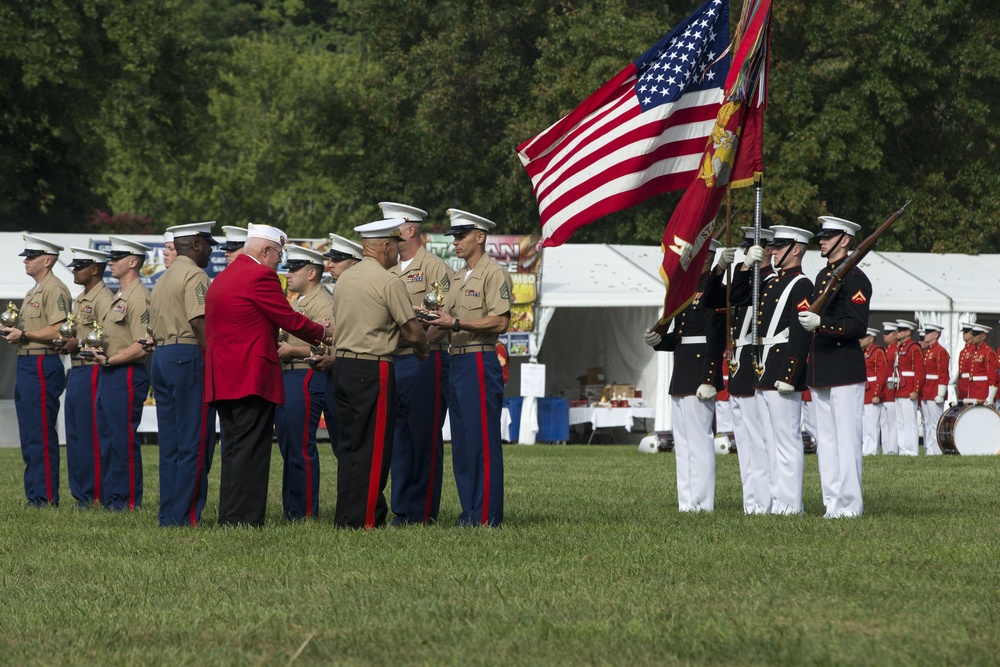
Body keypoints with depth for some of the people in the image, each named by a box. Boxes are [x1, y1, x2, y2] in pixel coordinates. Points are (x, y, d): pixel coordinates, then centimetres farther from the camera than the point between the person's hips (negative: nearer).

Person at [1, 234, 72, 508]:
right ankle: (35, 495, 13)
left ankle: (47, 497, -9)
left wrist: (24, 334, -16)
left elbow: (58, 331, -20)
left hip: (43, 367, -11)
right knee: (29, 436, 10)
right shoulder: (34, 291, 21)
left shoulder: (55, 290, -11)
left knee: (41, 435, -10)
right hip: (26, 365, 11)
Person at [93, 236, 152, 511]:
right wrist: (100, 351, 7)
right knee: (107, 439, 12)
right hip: (109, 376, 10)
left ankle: (127, 501, -3)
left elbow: (142, 346, -21)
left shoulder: (138, 298, -14)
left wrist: (109, 360, -15)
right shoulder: (120, 297, 18)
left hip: (127, 375, -10)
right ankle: (110, 498, 17)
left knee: (124, 441, -6)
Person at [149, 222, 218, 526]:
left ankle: (168, 514, 8)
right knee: (195, 443, -7)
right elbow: (199, 322, -20)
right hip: (189, 357, -9)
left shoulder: (163, 280, 21)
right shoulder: (195, 276, -8)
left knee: (170, 444, 9)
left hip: (162, 357, 9)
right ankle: (186, 515, -9)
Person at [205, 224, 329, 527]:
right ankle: (245, 520, -11)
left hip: (221, 378, 9)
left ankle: (229, 519, 12)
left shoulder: (221, 279, 19)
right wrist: (322, 333, 9)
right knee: (250, 451, -8)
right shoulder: (261, 276, -10)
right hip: (252, 378, -9)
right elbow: (290, 319, -7)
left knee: (234, 450, 12)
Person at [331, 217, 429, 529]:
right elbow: (413, 331, -10)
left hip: (342, 366, 8)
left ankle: (345, 516, 12)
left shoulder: (344, 279, 13)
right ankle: (364, 519, -6)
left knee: (350, 445, 11)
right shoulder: (387, 282, -11)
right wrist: (422, 350, 13)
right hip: (373, 370, -8)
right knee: (373, 448, -4)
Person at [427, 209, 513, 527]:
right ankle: (470, 512, 14)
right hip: (457, 363, 9)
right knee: (461, 443, 10)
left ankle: (487, 516, -7)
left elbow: (500, 322, -18)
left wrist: (456, 323, -21)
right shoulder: (457, 277, 19)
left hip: (480, 364, -9)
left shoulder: (494, 274, -8)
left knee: (483, 442, -8)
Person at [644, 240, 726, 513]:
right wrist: (659, 340, 1)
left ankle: (701, 504, -7)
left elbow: (716, 339, -16)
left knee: (698, 439, -9)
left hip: (698, 376, -10)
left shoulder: (714, 289, -10)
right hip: (681, 377, 10)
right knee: (683, 442, 11)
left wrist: (708, 380, -21)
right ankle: (686, 503, 14)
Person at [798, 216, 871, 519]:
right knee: (825, 440, 9)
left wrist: (821, 323, -27)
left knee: (847, 438, -7)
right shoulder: (822, 276, 17)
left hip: (845, 370, -9)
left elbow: (857, 326, -17)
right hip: (820, 371, 9)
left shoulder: (855, 278, -10)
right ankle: (833, 502, 12)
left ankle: (850, 504, -5)